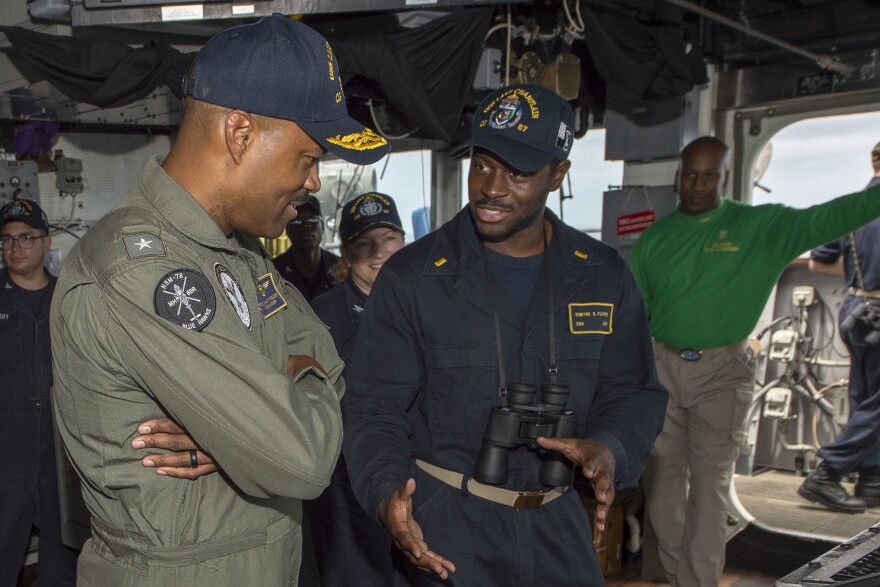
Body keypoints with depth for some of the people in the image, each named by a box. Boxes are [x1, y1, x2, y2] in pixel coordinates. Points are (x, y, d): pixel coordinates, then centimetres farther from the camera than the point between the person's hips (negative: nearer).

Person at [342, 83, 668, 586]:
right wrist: (386, 494, -25)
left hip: (559, 523, 4)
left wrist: (609, 447, -17)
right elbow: (374, 406, -8)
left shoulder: (604, 276, 0)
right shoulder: (413, 276, -9)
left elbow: (633, 391, 4)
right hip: (445, 529, -3)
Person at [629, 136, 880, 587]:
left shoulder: (760, 227, -3)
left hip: (722, 372, -3)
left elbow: (825, 219, -18)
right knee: (661, 480, 10)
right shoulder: (654, 238, 6)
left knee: (709, 485, 1)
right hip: (661, 367, 4)